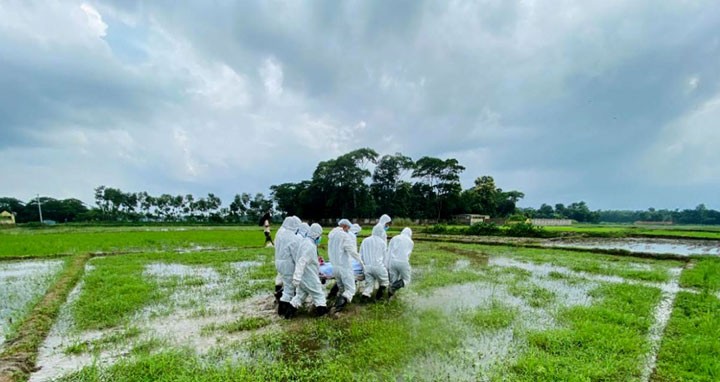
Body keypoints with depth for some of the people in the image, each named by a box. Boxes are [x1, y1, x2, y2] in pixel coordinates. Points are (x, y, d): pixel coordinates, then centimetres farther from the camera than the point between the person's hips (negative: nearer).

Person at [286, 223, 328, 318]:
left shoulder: (304, 241, 6)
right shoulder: (310, 246, -25)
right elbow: (301, 262, -31)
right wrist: (297, 277, -32)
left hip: (303, 276, 9)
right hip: (310, 277, -9)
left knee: (300, 294, 19)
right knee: (318, 294, 10)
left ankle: (289, 312, 19)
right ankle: (322, 310, 21)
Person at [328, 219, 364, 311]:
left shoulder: (331, 235, 11)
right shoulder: (344, 235, -11)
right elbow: (352, 251, -14)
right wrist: (361, 262, -5)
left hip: (334, 266, 7)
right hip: (344, 266, -7)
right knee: (350, 289, -7)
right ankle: (342, 300, -30)